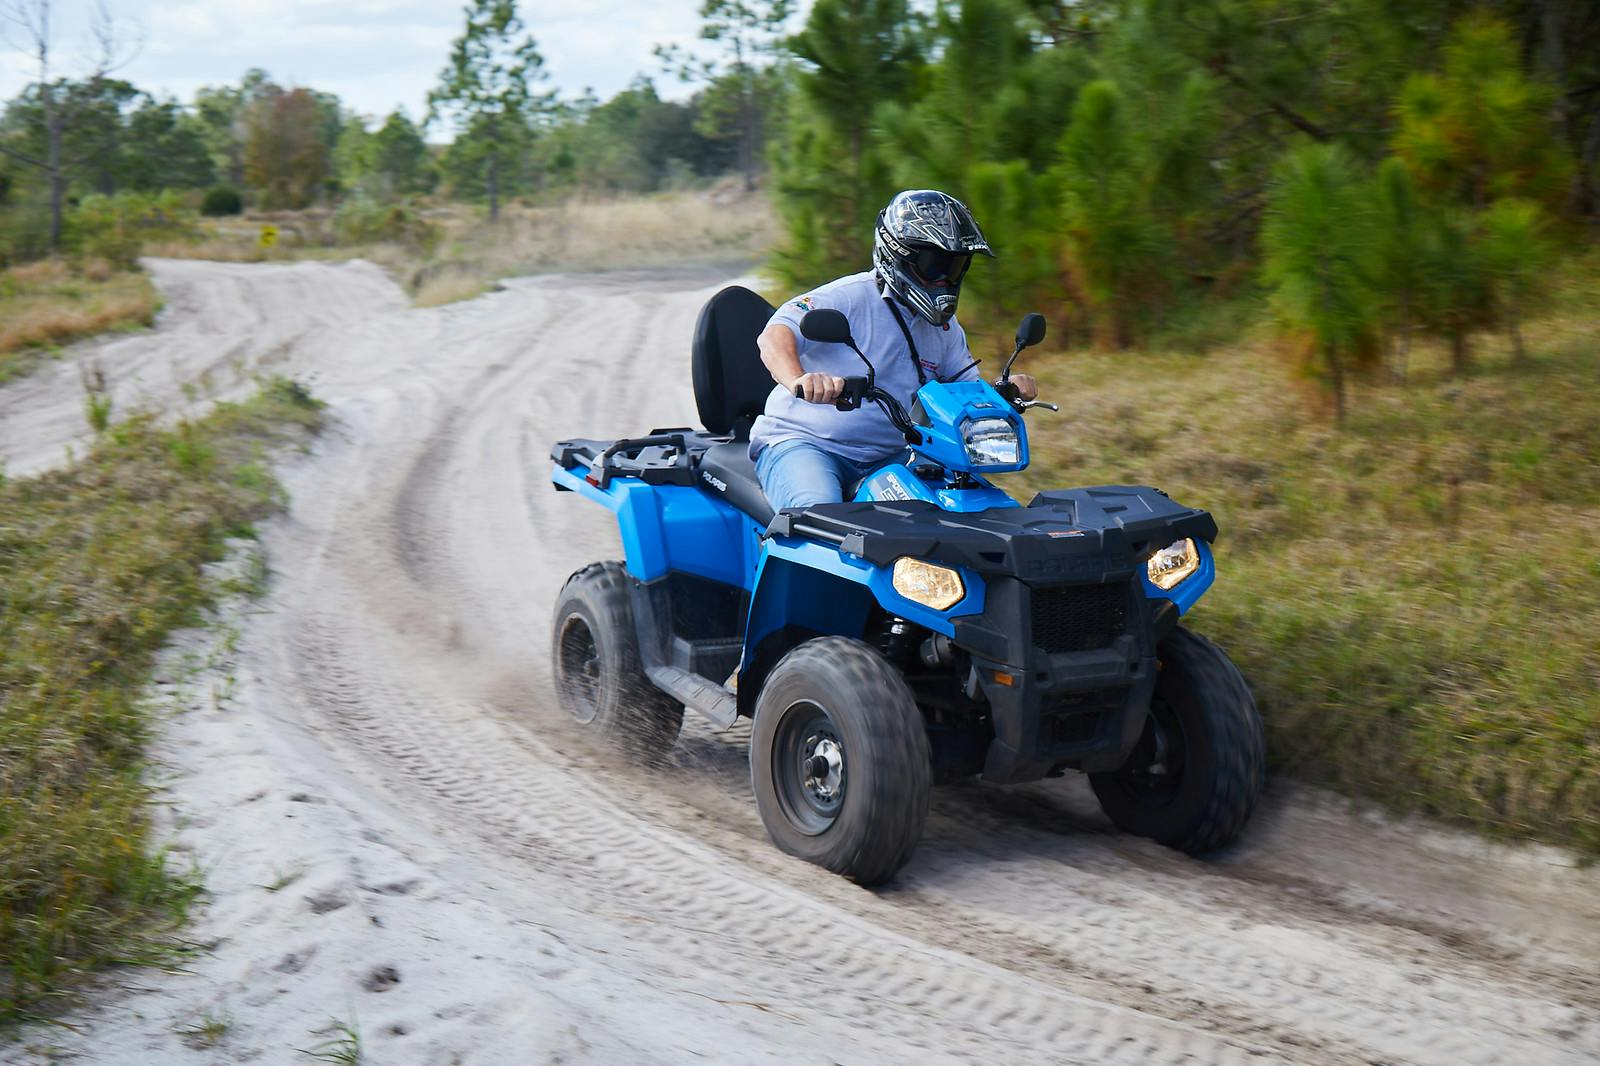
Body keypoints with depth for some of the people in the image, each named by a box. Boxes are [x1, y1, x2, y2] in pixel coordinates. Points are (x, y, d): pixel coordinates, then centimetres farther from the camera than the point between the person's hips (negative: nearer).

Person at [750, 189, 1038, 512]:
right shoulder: (849, 297, -12)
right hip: (803, 443, -6)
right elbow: (776, 334, -26)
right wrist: (798, 380, -49)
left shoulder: (946, 328, 12)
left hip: (886, 457, 7)